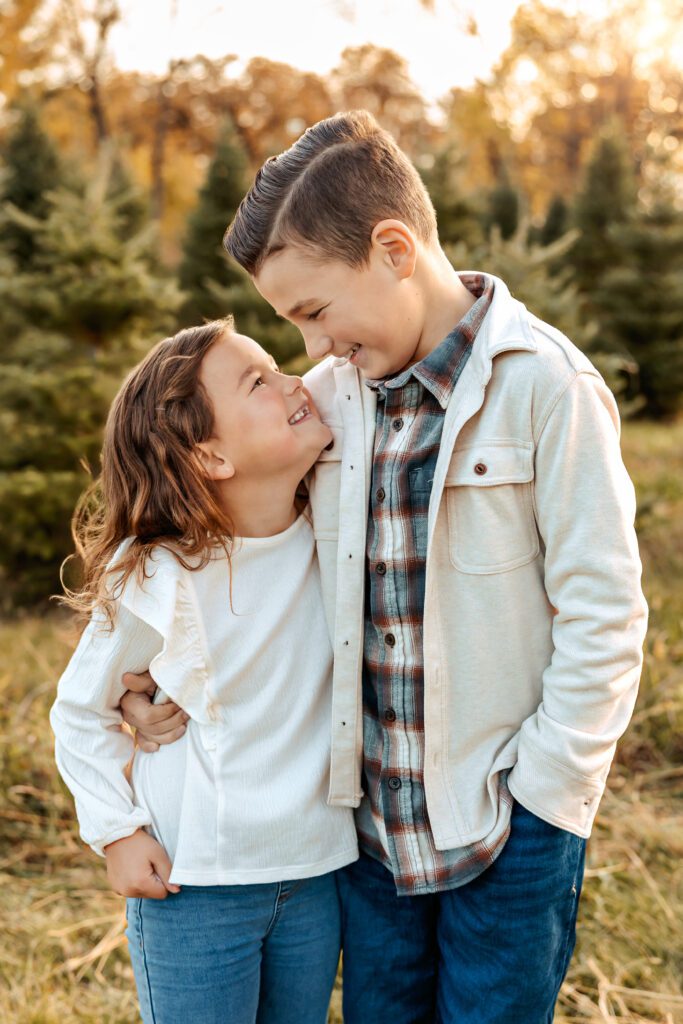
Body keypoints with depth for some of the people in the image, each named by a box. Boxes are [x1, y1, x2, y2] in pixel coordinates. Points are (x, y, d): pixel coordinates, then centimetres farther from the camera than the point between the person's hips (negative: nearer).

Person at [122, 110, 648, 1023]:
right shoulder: (331, 396, 1)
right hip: (371, 814, 5)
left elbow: (603, 616, -13)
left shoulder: (545, 387, -15)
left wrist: (540, 795, -12)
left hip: (508, 825, -5)